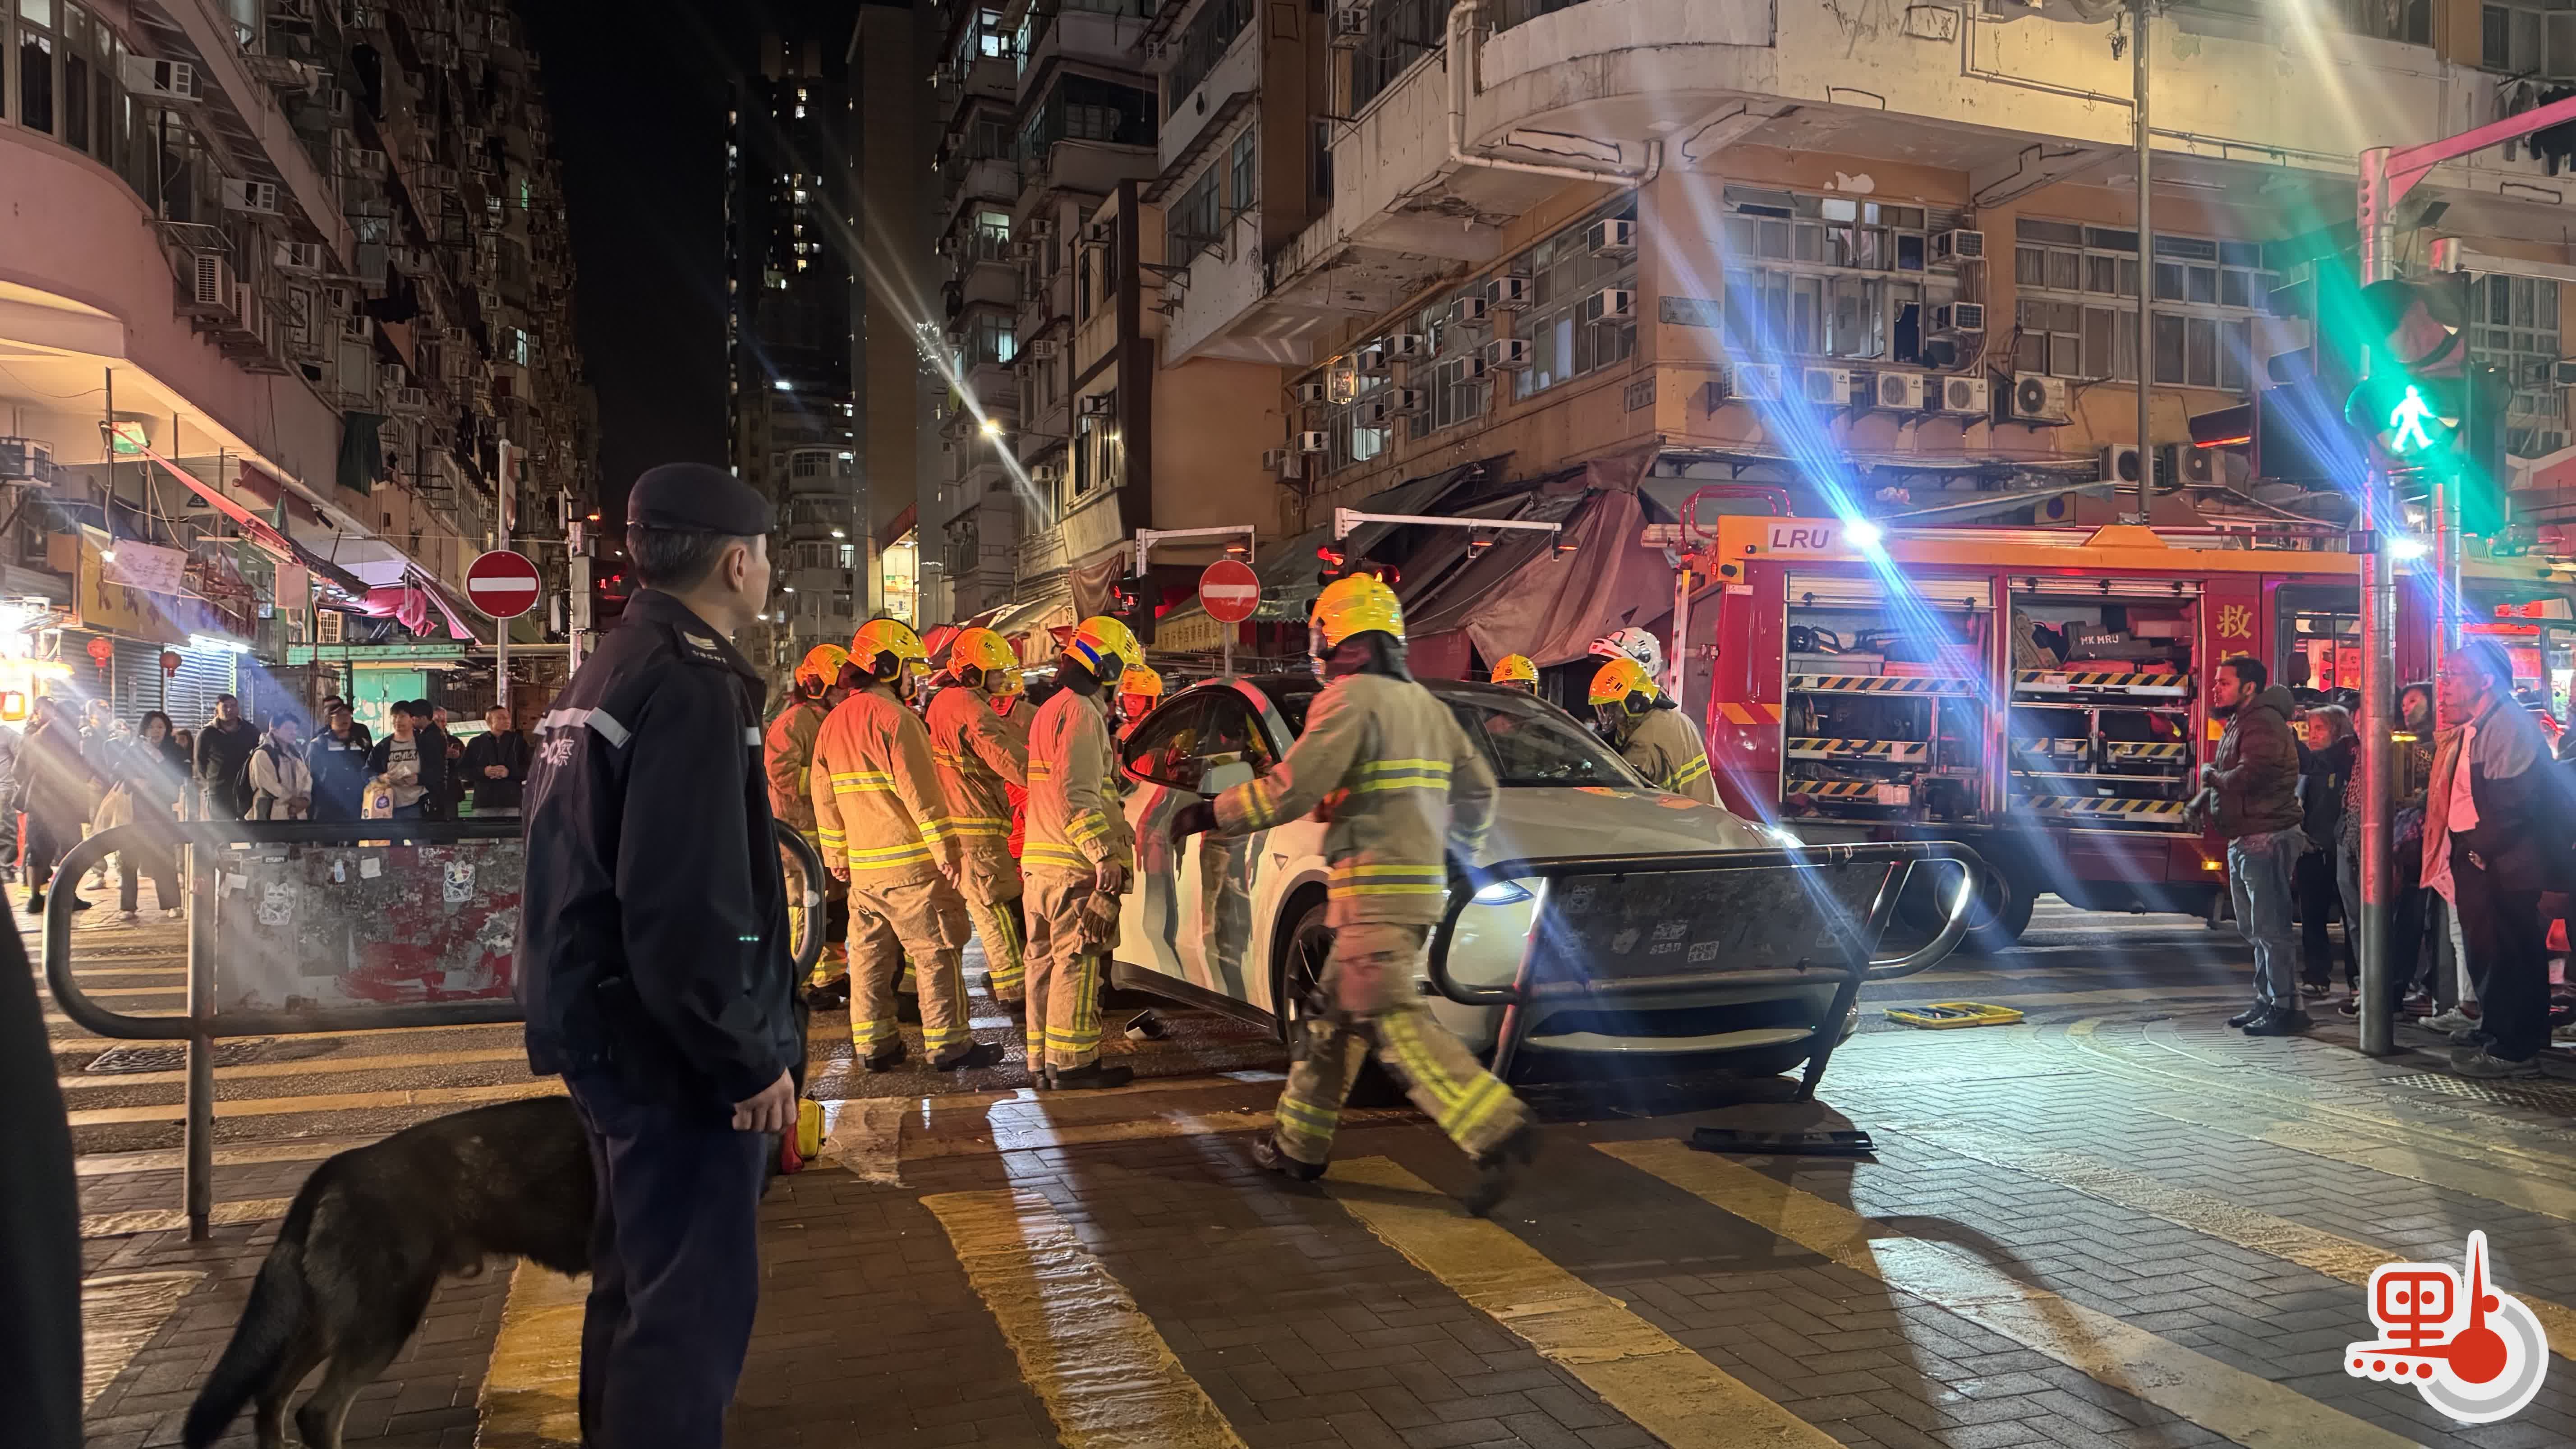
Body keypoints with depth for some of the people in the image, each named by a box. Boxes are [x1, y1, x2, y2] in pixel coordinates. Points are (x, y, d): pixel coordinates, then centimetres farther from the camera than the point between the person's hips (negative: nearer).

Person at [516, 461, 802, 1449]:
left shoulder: (604, 673, 13)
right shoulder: (691, 685, -19)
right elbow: (688, 905, -26)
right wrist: (752, 1055, -18)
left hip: (607, 1030, 10)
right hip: (672, 1047, -10)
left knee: (637, 1274, 22)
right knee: (694, 1297, -1)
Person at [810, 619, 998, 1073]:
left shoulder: (833, 724, 12)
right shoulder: (894, 718, -13)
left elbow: (825, 799, 17)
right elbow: (921, 792, -18)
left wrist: (836, 856, 23)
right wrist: (945, 849, -16)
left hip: (862, 865, 8)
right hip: (910, 863, -8)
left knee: (870, 953, 12)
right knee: (936, 953, -1)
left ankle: (874, 1044, 17)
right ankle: (947, 1044, 2)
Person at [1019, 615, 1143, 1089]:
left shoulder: (1050, 710, 21)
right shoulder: (1081, 712, -13)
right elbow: (1079, 796, -21)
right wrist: (1106, 855, -22)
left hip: (1040, 861, 10)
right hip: (1073, 866, -10)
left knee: (1046, 960, 12)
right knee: (1076, 962, -5)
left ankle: (1043, 1060, 18)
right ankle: (1071, 1061, -1)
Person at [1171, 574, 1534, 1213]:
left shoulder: (1350, 697, -10)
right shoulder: (1427, 704, 18)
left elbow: (1292, 788, -16)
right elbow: (1479, 789, 21)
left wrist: (1212, 814, -4)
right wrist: (1458, 853, 34)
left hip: (1375, 887, -9)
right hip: (1420, 884, 9)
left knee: (1394, 1021, -12)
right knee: (1338, 1014, 15)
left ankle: (1496, 1131, -20)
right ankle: (1299, 1143, 24)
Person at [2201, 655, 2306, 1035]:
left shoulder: (2263, 723, -15)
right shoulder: (2239, 723, 19)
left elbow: (2248, 776, -27)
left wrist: (2211, 776, -10)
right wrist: (2206, 794, 2)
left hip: (2266, 838, -11)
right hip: (2243, 839, 11)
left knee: (2270, 928, -8)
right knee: (2254, 928, 16)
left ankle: (2285, 1008, -4)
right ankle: (2266, 1001, 24)